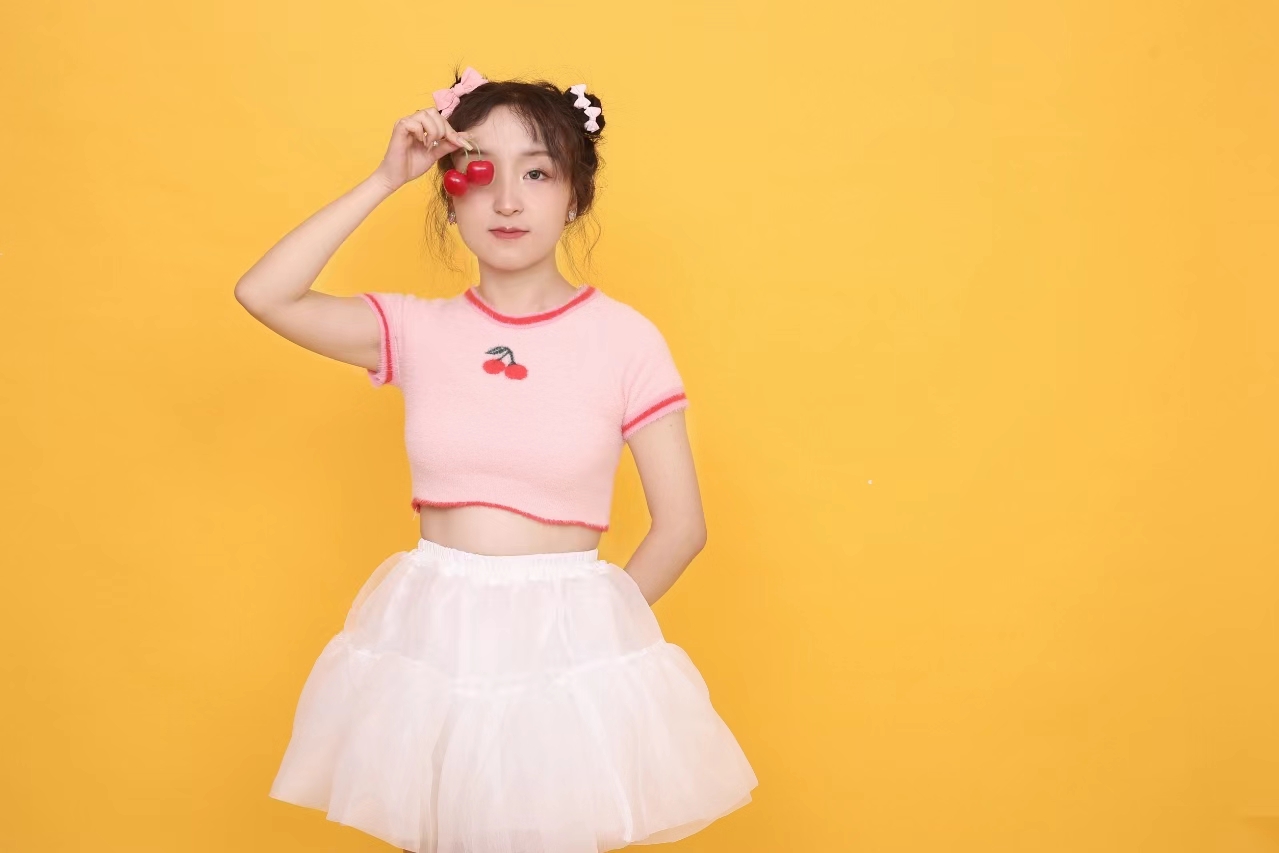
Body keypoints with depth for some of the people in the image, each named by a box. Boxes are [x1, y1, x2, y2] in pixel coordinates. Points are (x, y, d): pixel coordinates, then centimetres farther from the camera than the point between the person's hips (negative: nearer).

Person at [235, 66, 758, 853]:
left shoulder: (625, 338, -7)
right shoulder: (418, 330, 0)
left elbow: (681, 528, -4)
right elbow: (263, 295, -11)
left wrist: (592, 631, 2)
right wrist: (384, 182, -9)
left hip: (566, 644, -2)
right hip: (430, 640, 2)